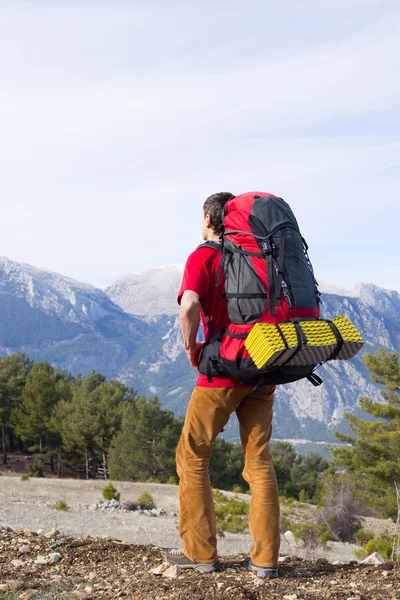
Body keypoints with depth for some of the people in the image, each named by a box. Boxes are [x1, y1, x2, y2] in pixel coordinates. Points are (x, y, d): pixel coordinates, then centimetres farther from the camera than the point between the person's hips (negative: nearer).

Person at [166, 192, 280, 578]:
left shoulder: (202, 258, -7)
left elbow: (189, 306, -25)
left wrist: (191, 348, -9)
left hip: (221, 373, -5)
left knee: (192, 456, 9)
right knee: (259, 461, 8)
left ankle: (200, 551, 10)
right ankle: (265, 557, 6)